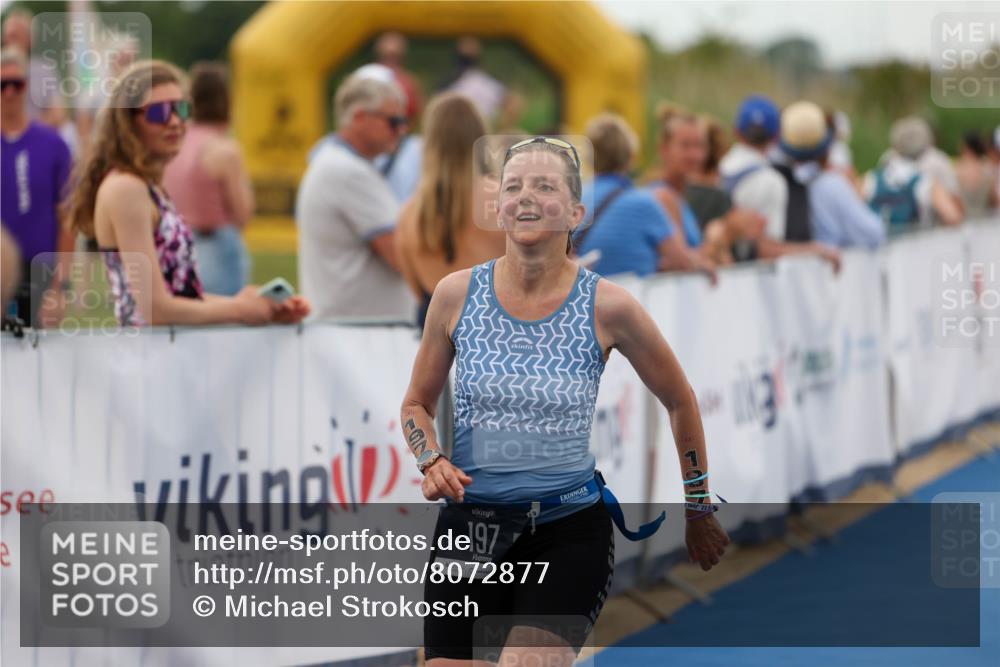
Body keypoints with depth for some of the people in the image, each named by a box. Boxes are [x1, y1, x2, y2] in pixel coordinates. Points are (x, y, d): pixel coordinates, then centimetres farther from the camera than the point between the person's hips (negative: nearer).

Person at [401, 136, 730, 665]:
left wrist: (699, 508, 14)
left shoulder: (607, 307, -7)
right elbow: (417, 404, 13)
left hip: (570, 529, -3)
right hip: (470, 524, 3)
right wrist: (431, 461, -7)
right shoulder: (457, 294, -2)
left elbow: (680, 403, 8)